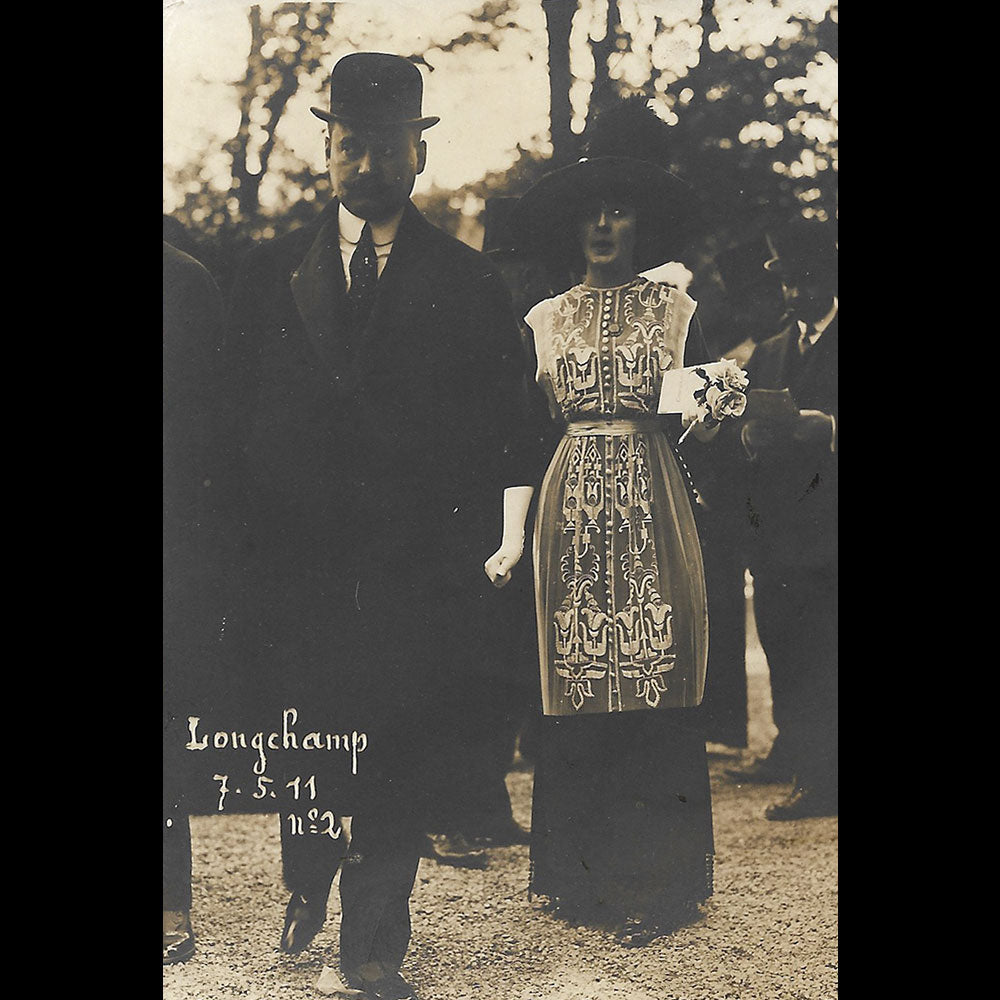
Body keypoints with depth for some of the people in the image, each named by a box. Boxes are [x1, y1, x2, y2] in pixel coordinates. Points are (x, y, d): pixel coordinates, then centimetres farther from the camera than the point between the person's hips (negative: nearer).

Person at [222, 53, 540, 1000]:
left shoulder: (470, 283, 5)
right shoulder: (268, 274, 9)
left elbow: (502, 430, 4)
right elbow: (237, 417, 7)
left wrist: (467, 540, -6)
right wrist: (254, 539, -1)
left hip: (420, 568, -1)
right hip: (298, 559, 1)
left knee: (404, 764, 1)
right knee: (302, 747, 11)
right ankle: (307, 885, 38)